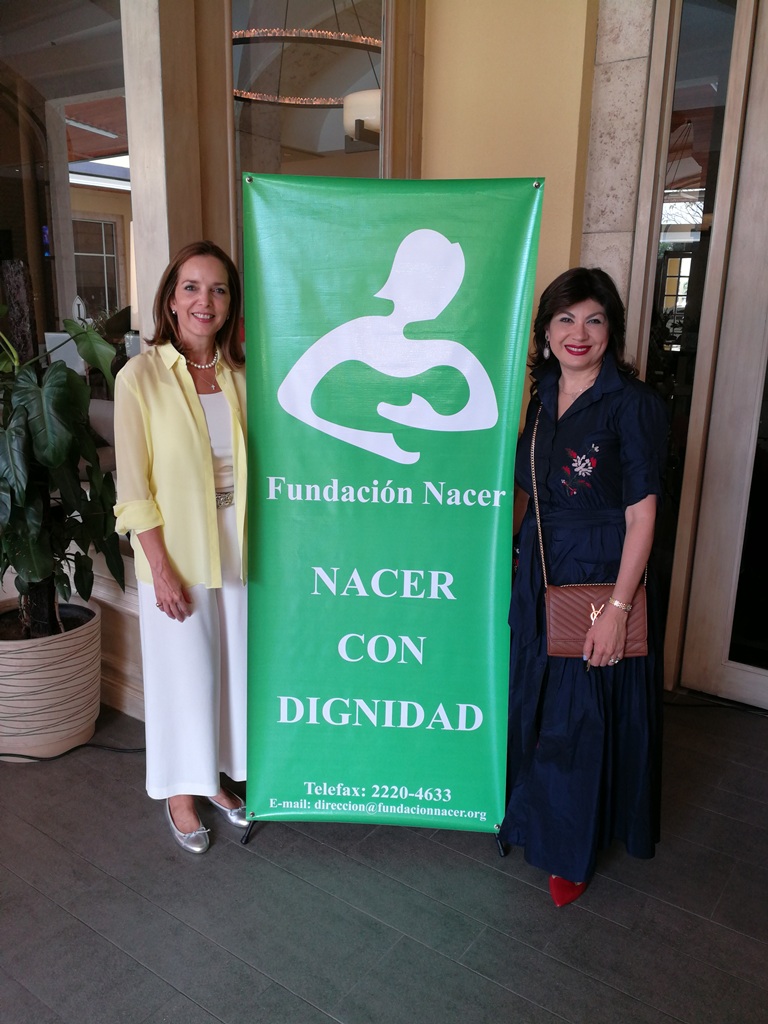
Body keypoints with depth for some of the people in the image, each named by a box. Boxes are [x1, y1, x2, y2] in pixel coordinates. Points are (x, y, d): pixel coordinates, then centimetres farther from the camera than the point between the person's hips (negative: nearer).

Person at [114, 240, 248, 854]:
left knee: (232, 670, 16)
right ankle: (180, 795, 32)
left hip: (236, 553, 4)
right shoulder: (140, 377, -11)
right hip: (176, 559, -4)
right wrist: (163, 571, -14)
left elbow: (255, 466, 8)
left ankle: (215, 778, 39)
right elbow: (134, 490, -12)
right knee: (184, 677, 10)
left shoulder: (240, 374, 2)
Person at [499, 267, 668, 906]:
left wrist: (617, 608, -20)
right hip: (539, 574, 6)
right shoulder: (545, 395, 5)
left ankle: (574, 851, 31)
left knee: (583, 720, 8)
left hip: (600, 578, -6)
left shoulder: (633, 404, -14)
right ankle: (536, 815, 45)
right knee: (533, 705, 20)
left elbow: (641, 514, -17)